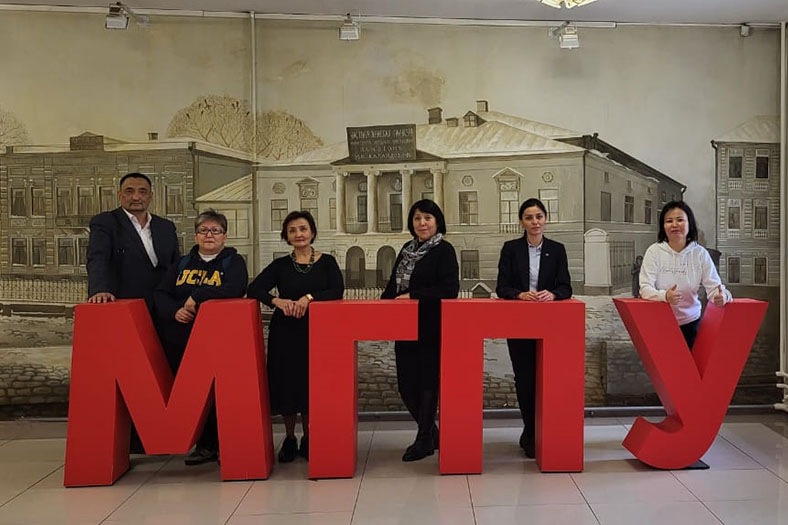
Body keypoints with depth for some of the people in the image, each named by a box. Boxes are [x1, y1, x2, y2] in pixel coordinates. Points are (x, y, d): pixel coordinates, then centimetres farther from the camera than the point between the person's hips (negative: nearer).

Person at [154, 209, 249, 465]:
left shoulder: (233, 261, 2)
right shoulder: (182, 263, 16)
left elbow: (235, 289, -18)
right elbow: (160, 294, 8)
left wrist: (196, 296, -16)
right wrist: (175, 310, -12)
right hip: (179, 340, 4)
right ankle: (205, 444, 19)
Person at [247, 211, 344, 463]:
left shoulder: (327, 262, 4)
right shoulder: (280, 265, 5)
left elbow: (337, 291, -10)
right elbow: (253, 289, -5)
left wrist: (309, 297, -25)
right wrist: (277, 301, -24)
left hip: (316, 332, -1)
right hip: (284, 332, 1)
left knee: (311, 385, 1)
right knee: (286, 384, 3)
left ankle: (307, 440, 20)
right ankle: (289, 439, 22)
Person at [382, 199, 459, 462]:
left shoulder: (444, 250, -7)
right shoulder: (407, 249, 14)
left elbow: (450, 289, -17)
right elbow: (393, 284, 20)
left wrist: (412, 296, -17)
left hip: (431, 329, -7)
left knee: (426, 381, 1)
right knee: (405, 383, 8)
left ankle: (424, 440, 17)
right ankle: (430, 431, 28)